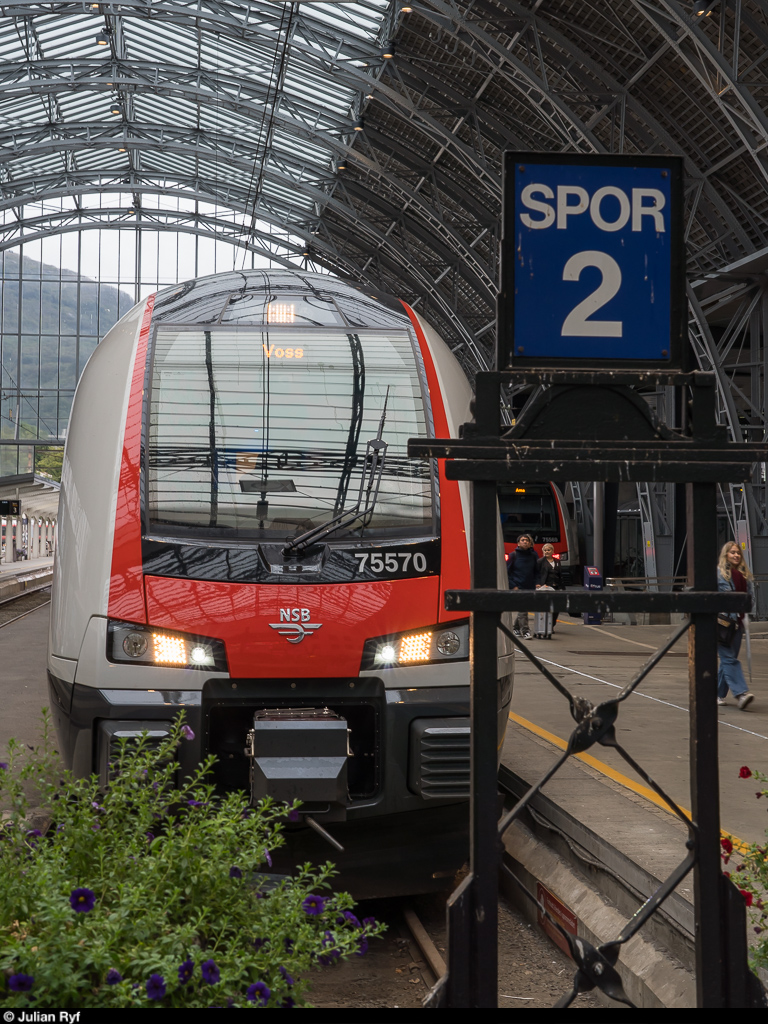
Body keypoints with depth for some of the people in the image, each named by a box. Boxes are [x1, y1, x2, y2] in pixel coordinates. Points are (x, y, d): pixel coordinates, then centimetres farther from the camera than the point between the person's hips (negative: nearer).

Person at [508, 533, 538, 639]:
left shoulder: (533, 555, 7)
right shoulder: (514, 555, -1)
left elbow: (536, 571, 15)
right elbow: (507, 572, 0)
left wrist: (535, 584, 5)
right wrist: (513, 586, -8)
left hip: (529, 587, 4)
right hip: (517, 587, -4)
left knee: (522, 610, 10)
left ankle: (515, 627, 29)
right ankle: (525, 631, -13)